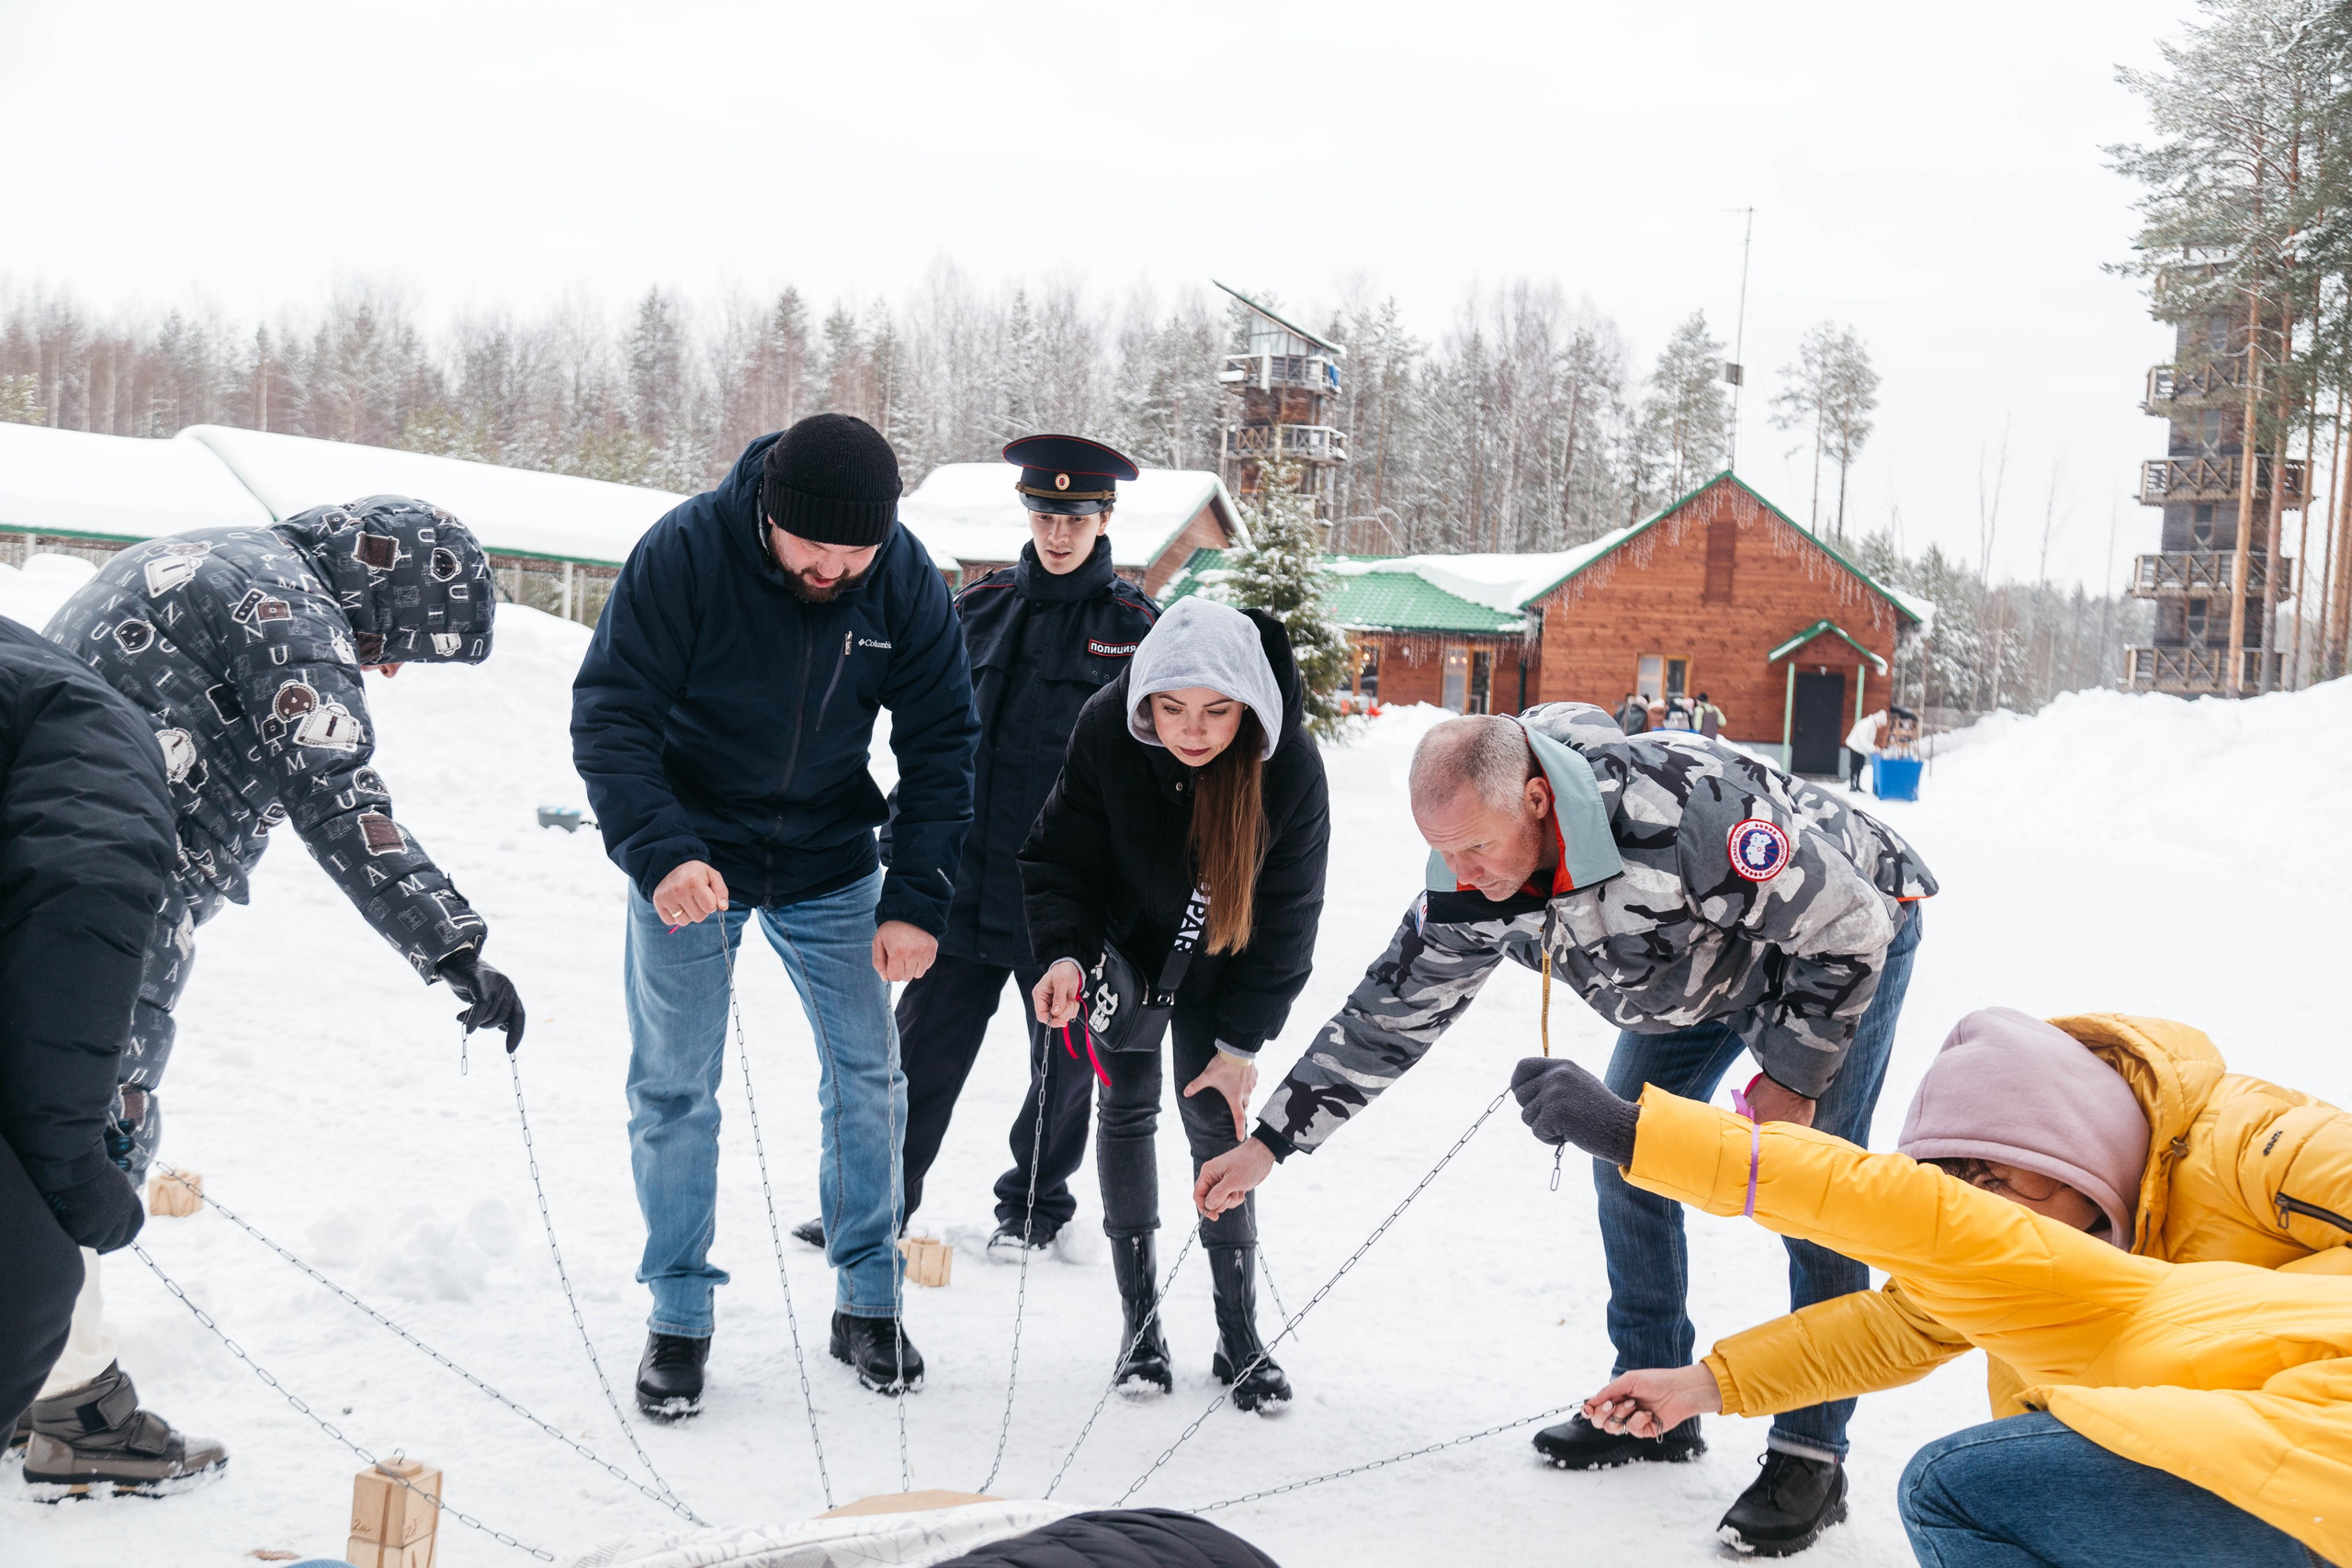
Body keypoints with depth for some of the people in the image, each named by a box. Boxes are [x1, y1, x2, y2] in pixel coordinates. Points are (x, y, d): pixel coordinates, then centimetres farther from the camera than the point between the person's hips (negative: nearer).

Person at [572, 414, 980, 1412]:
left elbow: (940, 746, -6)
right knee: (673, 1089, 2)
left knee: (868, 1075, 4)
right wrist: (660, 852, -36)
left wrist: (916, 900, -14)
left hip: (830, 866, 2)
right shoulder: (684, 552, -23)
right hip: (688, 860, -2)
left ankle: (867, 1301, 20)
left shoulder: (907, 581, -14)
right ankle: (680, 1313, 17)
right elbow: (609, 717, -21)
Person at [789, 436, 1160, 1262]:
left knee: (1064, 1054, 11)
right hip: (966, 874, 2)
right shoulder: (979, 606, 7)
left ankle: (1035, 1202, 29)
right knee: (925, 1043, 5)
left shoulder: (1134, 627, -2)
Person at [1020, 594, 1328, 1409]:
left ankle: (1240, 1336, 8)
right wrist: (1065, 955, -32)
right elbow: (1062, 858, -15)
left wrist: (1241, 1042, -15)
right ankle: (1140, 1319, 16)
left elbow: (1284, 920, -18)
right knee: (1127, 1110, 5)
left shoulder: (1290, 767, -30)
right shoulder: (1107, 728, -29)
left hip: (1216, 966, -1)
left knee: (1215, 1120, -2)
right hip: (1123, 949, 1)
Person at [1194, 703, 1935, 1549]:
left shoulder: (1683, 810, -44)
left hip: (1839, 945, -7)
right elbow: (1390, 1010, -10)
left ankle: (1810, 1454, 1)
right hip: (1698, 970, 7)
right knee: (1626, 1158, 5)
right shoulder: (1473, 883, -22)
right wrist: (1271, 1141, -11)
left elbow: (1847, 926, -32)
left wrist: (1790, 1076, -22)